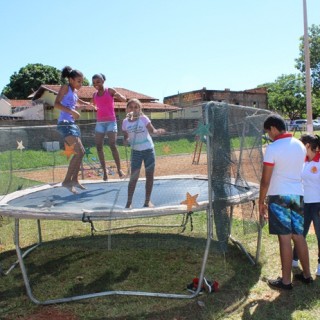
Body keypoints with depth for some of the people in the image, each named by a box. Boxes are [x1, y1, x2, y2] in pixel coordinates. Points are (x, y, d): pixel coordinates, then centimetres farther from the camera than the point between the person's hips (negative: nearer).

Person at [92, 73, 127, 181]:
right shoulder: (94, 95, 12)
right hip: (99, 122, 5)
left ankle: (119, 169, -10)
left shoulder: (110, 90, 0)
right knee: (99, 147, -4)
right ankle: (104, 170, 2)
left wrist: (117, 95, -25)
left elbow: (124, 99, -4)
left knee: (112, 145, -17)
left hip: (111, 121, -5)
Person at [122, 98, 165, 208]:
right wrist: (125, 141, -16)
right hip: (136, 151, 1)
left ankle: (147, 201, 18)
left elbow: (152, 130, -6)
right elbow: (126, 136, 6)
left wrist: (158, 131, -28)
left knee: (149, 176, 5)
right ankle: (129, 202, 4)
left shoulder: (143, 118, -9)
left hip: (149, 150, 0)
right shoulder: (125, 122, -3)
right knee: (133, 177, -3)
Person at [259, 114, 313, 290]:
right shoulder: (300, 146, 8)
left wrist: (261, 202, -4)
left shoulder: (272, 148, -13)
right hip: (298, 194, 6)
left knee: (285, 238, -1)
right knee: (299, 236, 15)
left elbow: (265, 180, -12)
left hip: (279, 196, -6)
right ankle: (306, 274, 27)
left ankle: (286, 280, 9)